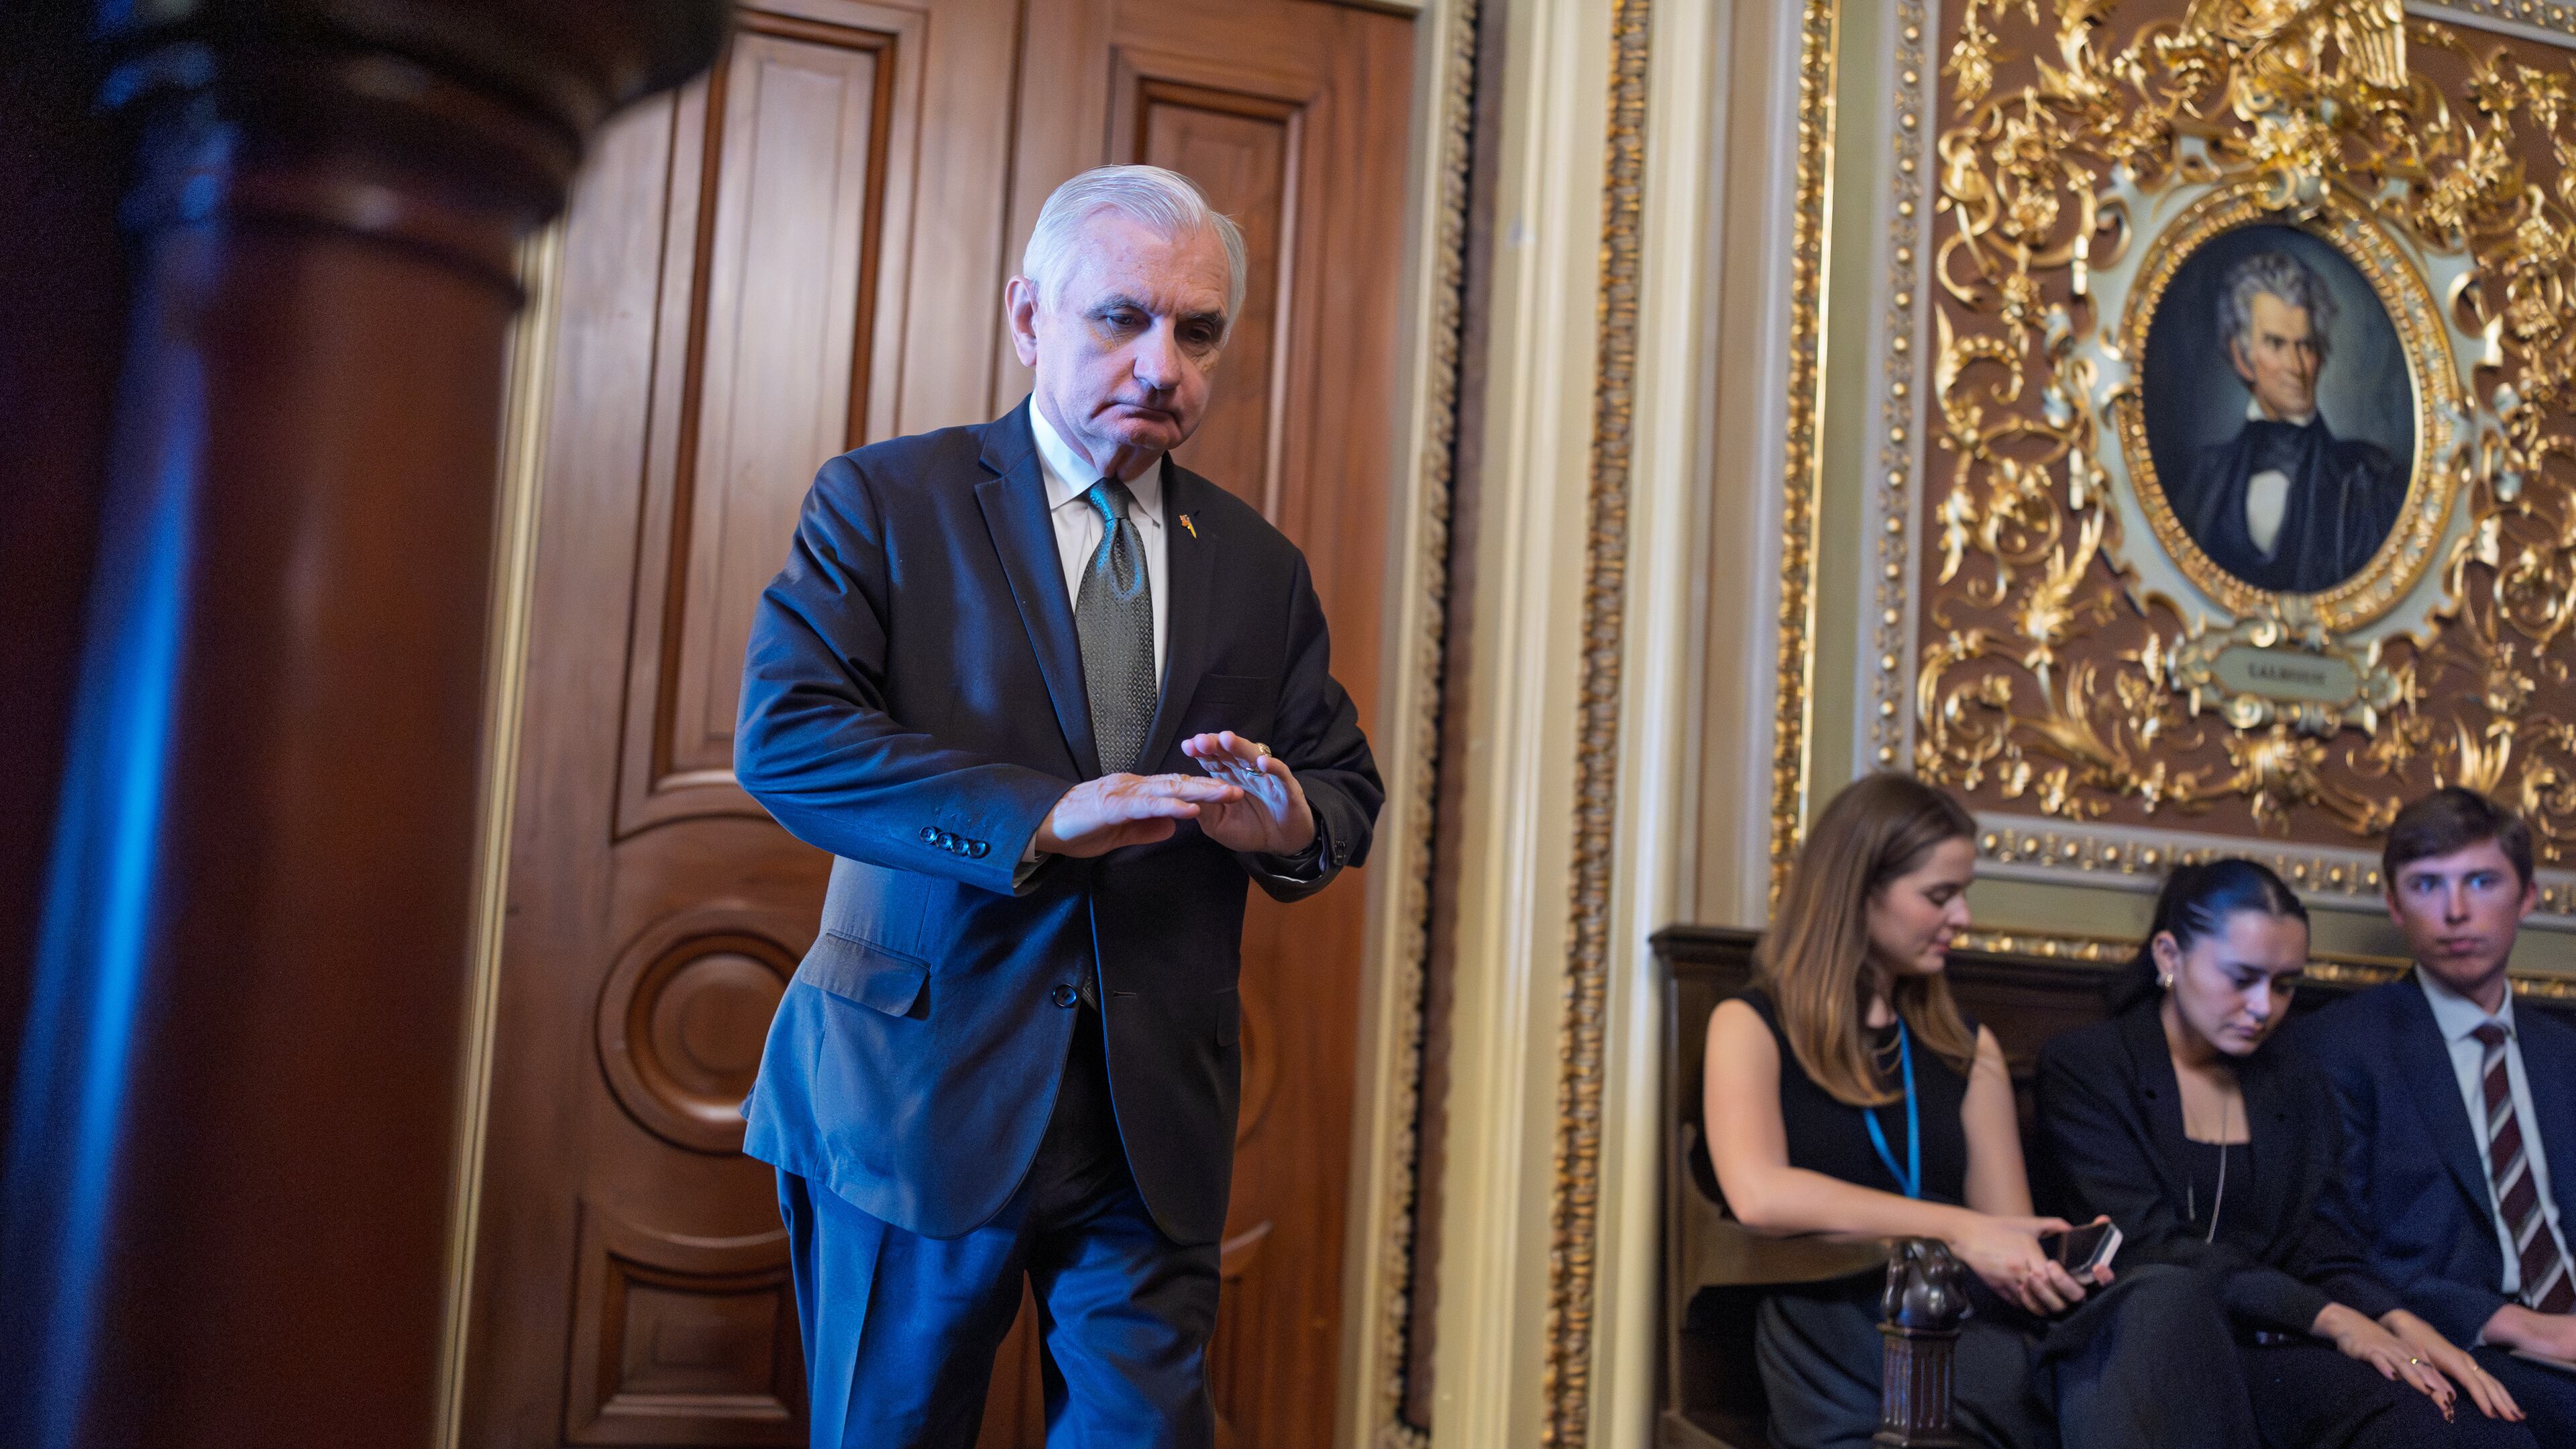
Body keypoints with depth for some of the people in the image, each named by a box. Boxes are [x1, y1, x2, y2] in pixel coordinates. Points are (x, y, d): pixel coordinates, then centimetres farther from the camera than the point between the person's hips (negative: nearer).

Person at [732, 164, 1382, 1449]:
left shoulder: (1259, 568, 11)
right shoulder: (883, 502, -1)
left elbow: (1347, 794, 14)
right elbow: (783, 737, -13)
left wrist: (1287, 820, -12)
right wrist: (1042, 816, -23)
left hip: (1156, 1113, 3)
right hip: (922, 1084, -2)